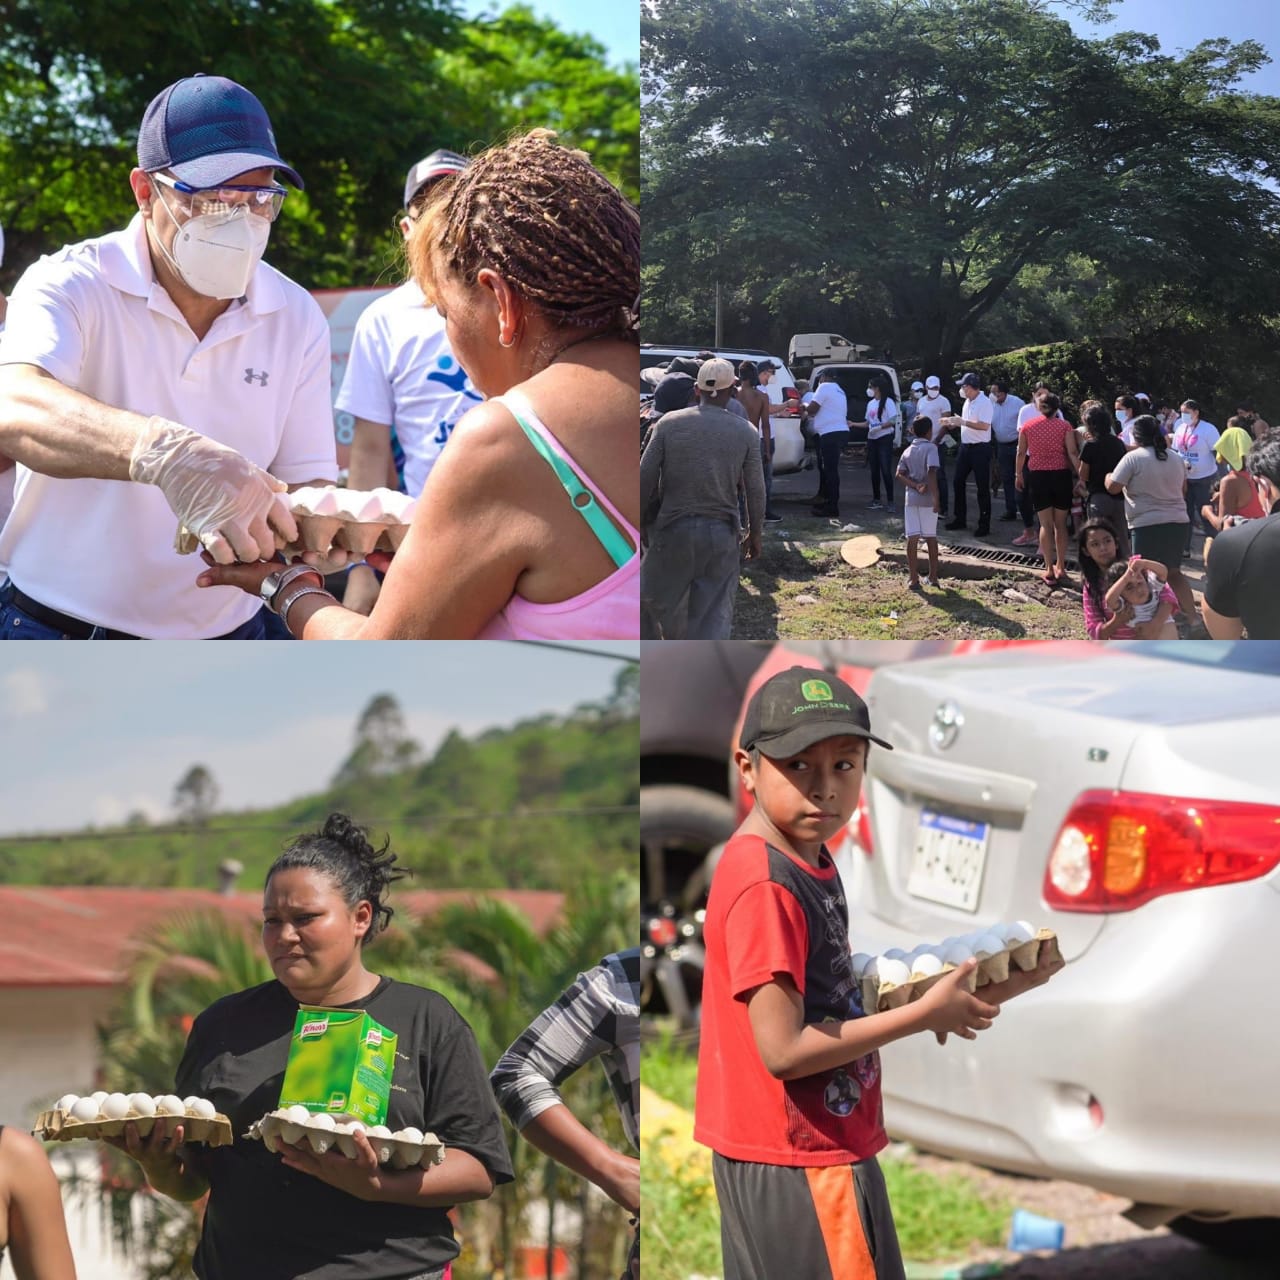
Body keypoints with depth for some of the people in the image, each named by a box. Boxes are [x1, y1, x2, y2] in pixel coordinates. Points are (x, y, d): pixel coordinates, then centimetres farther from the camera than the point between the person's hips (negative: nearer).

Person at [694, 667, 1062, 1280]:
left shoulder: (811, 860, 6)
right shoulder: (764, 885, -22)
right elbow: (783, 1050, -24)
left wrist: (962, 994, 0)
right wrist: (925, 1015, -18)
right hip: (802, 1161, -9)